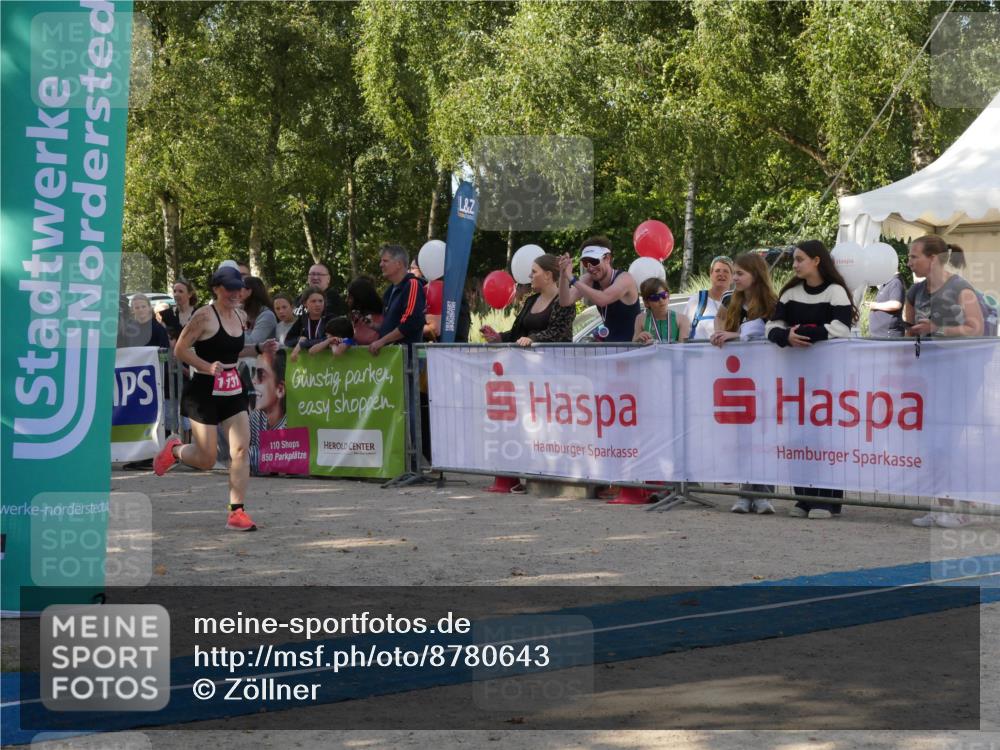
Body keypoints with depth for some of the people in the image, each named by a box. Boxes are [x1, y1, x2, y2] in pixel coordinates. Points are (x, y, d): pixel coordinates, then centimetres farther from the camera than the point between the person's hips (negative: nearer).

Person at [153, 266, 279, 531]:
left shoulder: (240, 317, 9)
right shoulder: (204, 316, -13)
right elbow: (180, 350, -12)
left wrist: (260, 349, 9)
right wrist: (207, 367, -24)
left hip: (233, 391, 6)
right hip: (204, 392, -6)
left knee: (241, 451, -7)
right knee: (206, 460, -1)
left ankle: (236, 512, -3)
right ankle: (174, 450, 32)